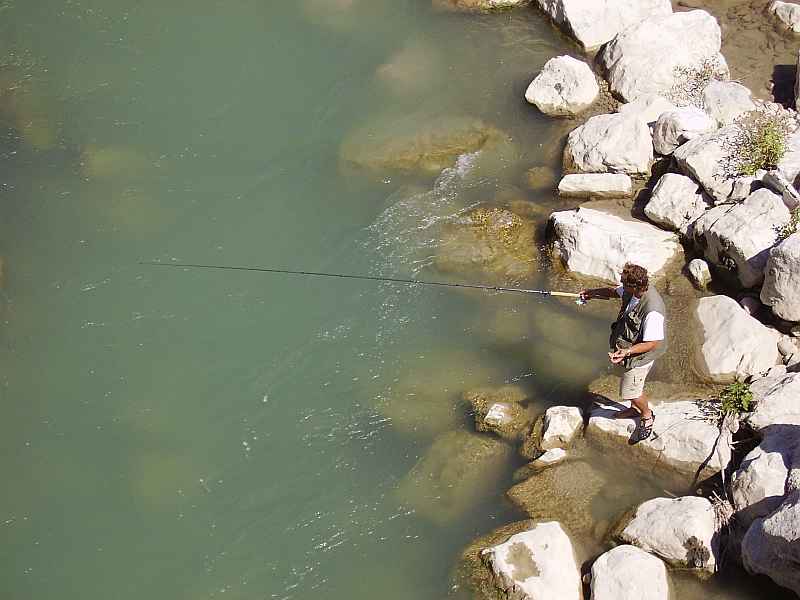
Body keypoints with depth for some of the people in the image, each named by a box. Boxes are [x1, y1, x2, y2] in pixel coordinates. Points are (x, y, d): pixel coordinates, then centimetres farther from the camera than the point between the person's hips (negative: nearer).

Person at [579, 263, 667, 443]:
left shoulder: (652, 311, -39)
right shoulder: (632, 291, -14)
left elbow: (651, 344, -31)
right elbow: (613, 292, 10)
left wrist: (627, 351, -41)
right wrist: (592, 293, -2)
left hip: (641, 355, -8)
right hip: (628, 346, 8)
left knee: (630, 391, 5)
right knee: (633, 384, 28)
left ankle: (647, 416, 33)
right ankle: (635, 408, 53)